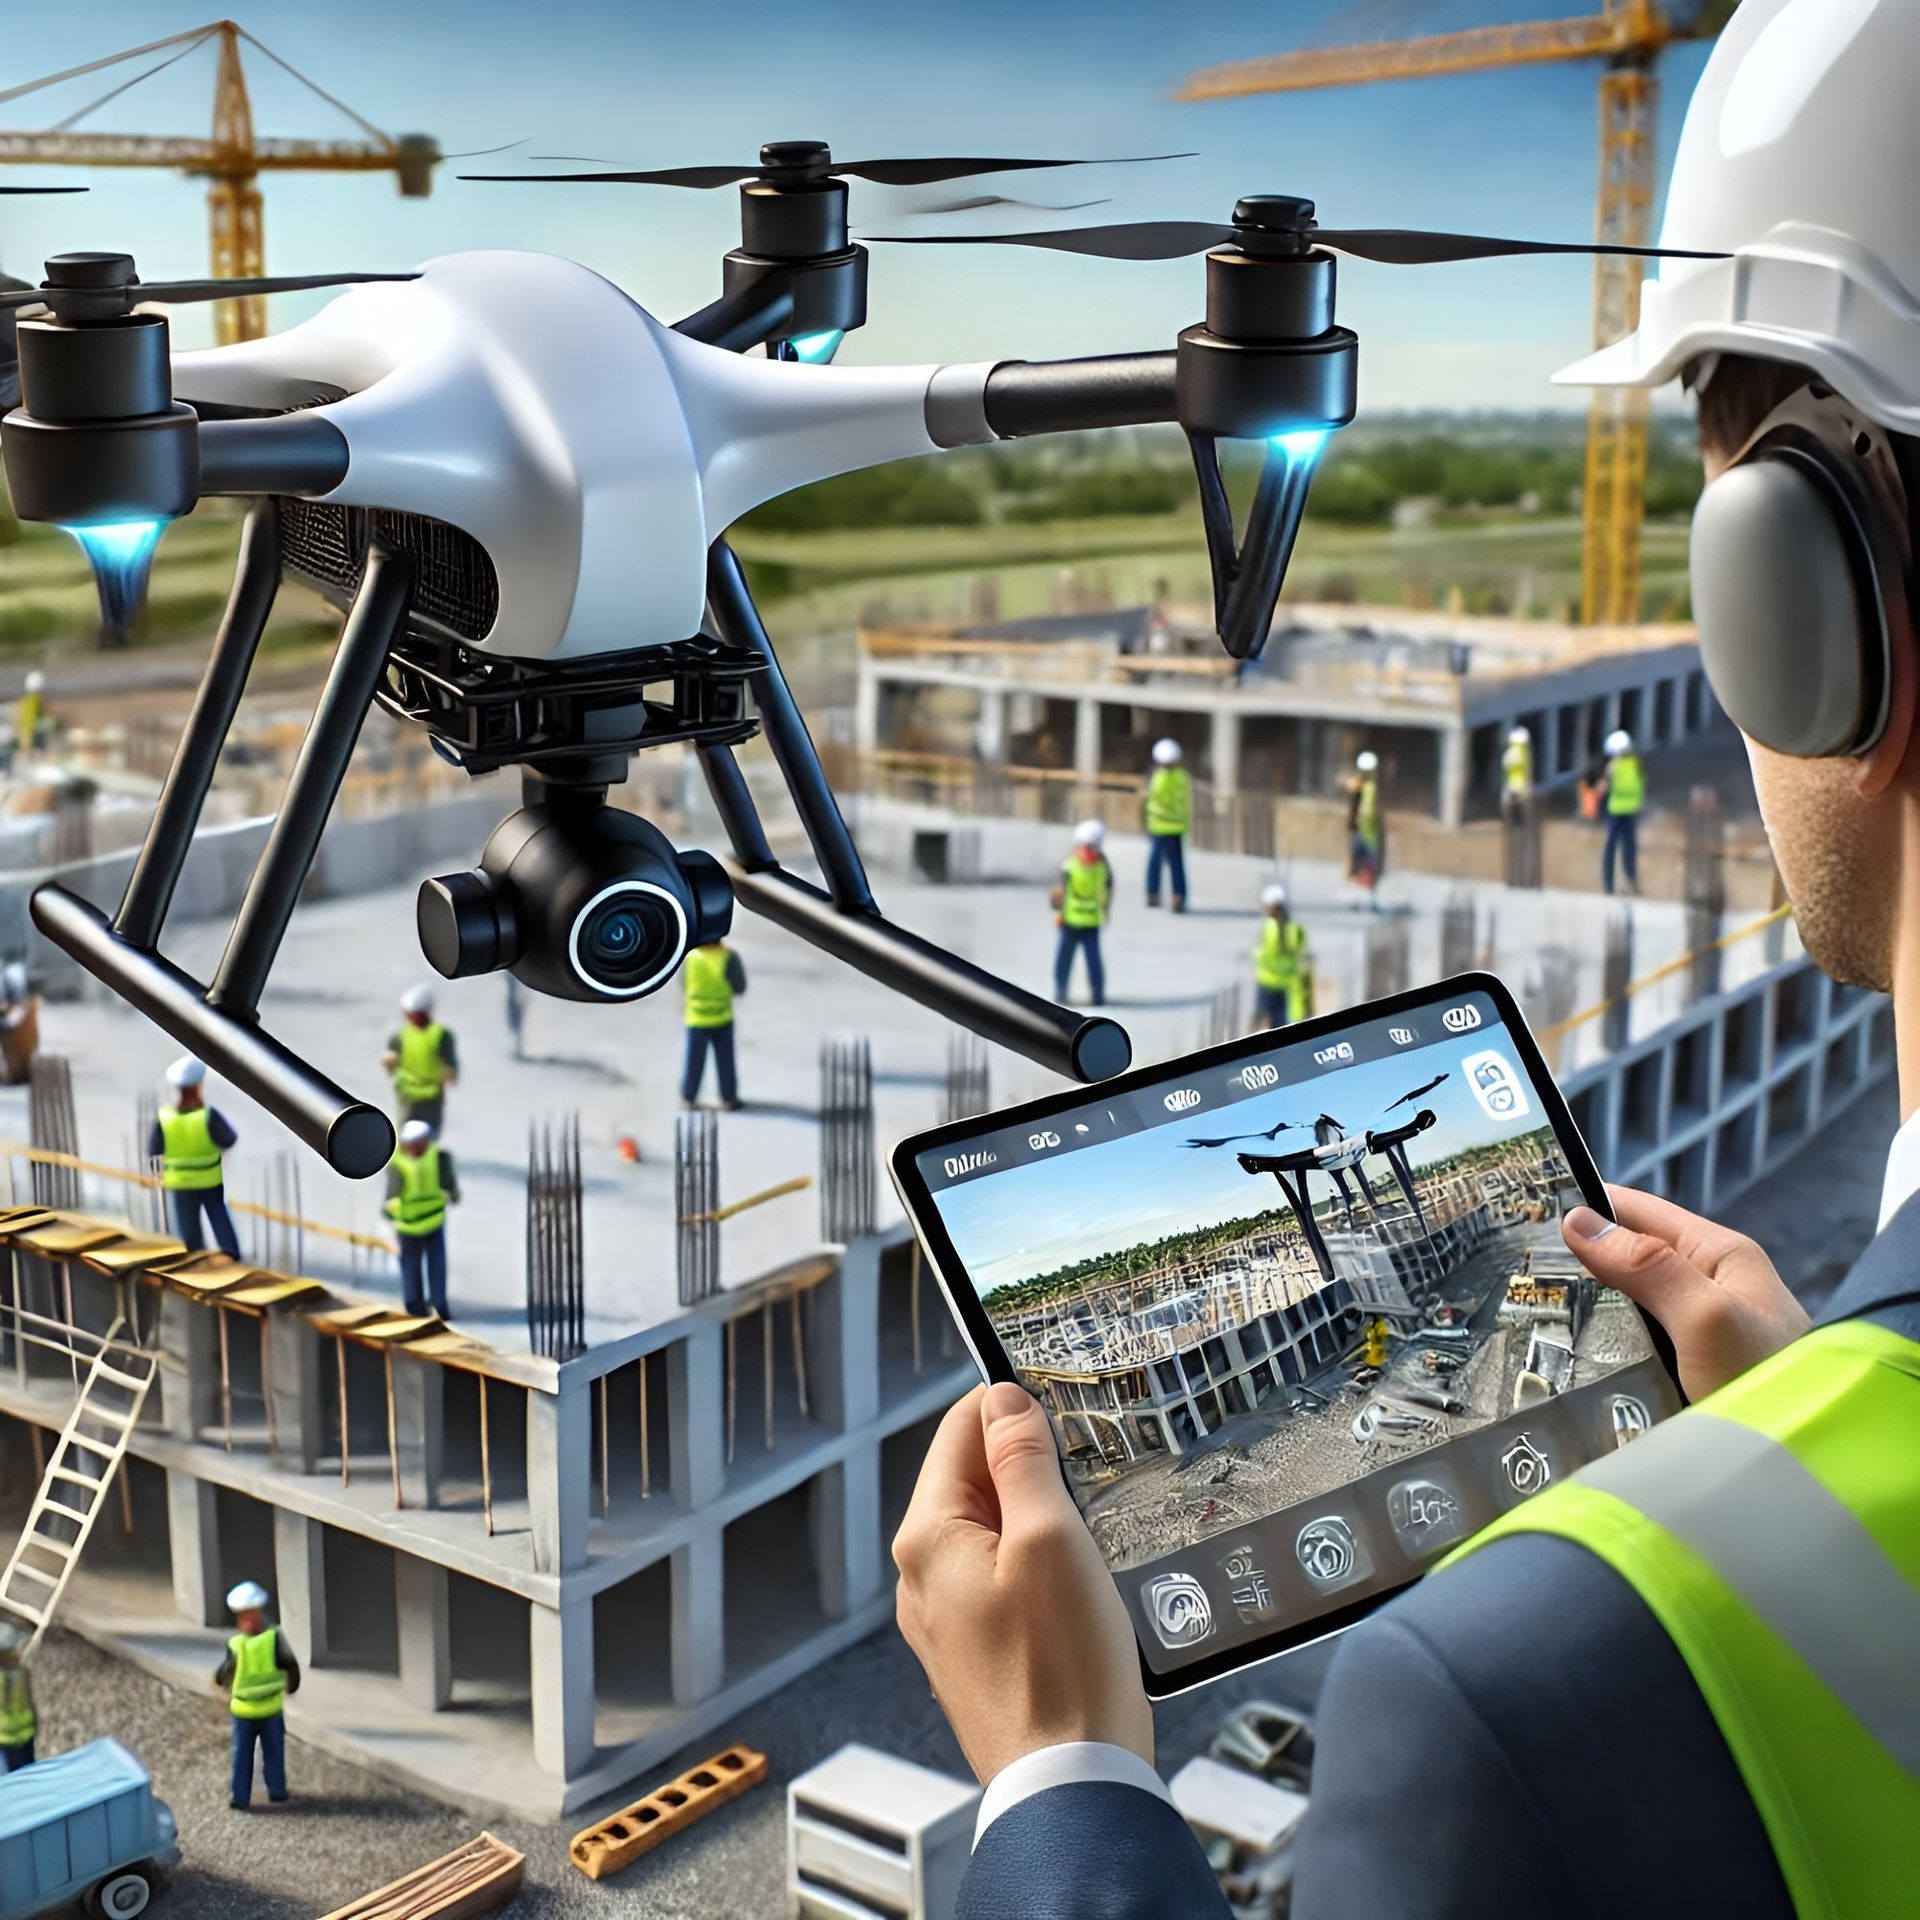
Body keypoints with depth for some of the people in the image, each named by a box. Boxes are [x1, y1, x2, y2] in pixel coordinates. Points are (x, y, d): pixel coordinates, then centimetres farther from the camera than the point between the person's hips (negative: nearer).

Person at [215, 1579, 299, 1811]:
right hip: (271, 1708, 1)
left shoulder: (236, 1645, -18)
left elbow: (222, 1676, -10)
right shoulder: (274, 1637, -16)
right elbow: (291, 1665, -14)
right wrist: (292, 1685, 5)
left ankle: (241, 1800, 15)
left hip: (243, 1710, -1)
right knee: (273, 1753, 17)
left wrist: (221, 1681, 14)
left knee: (242, 1756, 12)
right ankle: (277, 1794, 21)